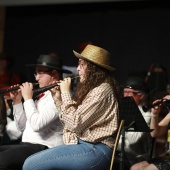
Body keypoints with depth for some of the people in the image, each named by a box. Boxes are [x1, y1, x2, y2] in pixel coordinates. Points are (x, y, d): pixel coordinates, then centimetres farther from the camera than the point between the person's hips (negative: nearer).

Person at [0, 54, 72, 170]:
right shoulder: (43, 95, 18)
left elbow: (37, 125, -22)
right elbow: (23, 126, 21)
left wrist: (28, 98, -10)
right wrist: (17, 102, 10)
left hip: (45, 147, -10)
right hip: (29, 145, 10)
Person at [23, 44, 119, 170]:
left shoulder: (102, 90, -11)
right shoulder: (92, 89, 20)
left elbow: (74, 123, -15)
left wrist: (65, 92, -6)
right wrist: (58, 98, 11)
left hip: (95, 150, -10)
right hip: (84, 144, 10)